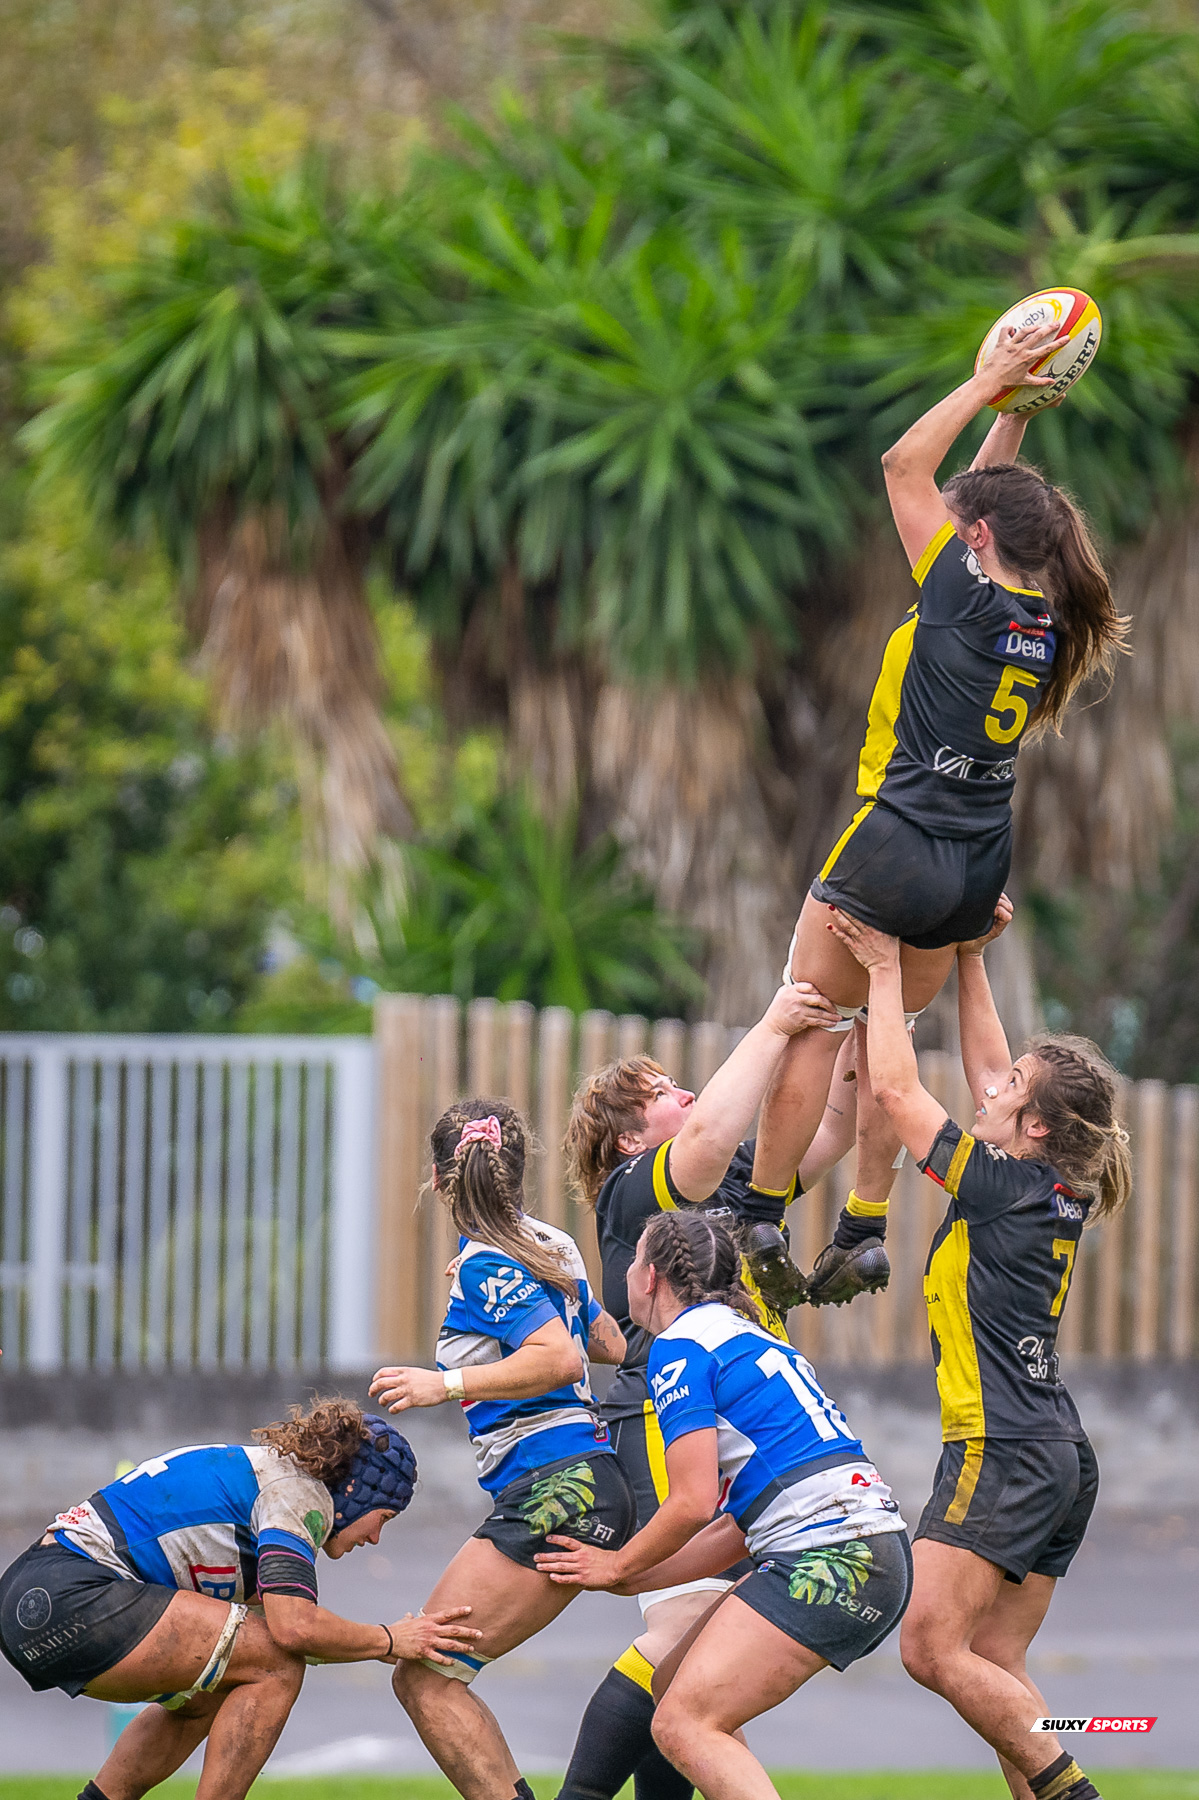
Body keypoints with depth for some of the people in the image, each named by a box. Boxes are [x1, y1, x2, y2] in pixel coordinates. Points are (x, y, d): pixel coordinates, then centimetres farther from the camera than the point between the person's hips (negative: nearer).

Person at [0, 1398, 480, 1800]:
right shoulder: (300, 1492, -4)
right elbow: (293, 1626, -17)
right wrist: (387, 1642, -2)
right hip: (72, 1599, -11)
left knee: (215, 1690, 27)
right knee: (276, 1665, -9)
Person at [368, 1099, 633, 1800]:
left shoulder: (488, 1266, -10)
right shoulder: (551, 1244, 15)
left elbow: (559, 1358, -23)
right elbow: (610, 1343, 30)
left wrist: (448, 1384, -22)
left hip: (554, 1492, -9)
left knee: (425, 1675, -11)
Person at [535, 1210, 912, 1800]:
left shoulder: (679, 1345, -4)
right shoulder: (746, 1338, 25)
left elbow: (693, 1502, -10)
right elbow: (739, 1528, 24)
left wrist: (619, 1566, 7)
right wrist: (624, 1577, 25)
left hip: (829, 1559, -10)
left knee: (682, 1724, -14)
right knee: (674, 1688, 18)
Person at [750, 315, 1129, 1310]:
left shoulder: (966, 594, -14)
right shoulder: (1046, 619, 6)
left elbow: (906, 466, -6)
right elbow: (987, 492, 22)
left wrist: (991, 384, -1)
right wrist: (1014, 406, 19)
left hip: (898, 848, -8)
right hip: (976, 868, 8)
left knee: (809, 1030, 2)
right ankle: (866, 1229, 17)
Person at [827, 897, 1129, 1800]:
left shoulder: (1001, 1185, -13)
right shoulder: (1060, 1191, 10)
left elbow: (897, 1089, -8)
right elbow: (989, 1075, 23)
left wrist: (885, 970, 0)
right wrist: (969, 960, 23)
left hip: (1002, 1451, -9)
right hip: (1063, 1456, 9)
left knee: (932, 1648, -10)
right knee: (994, 1668, 6)